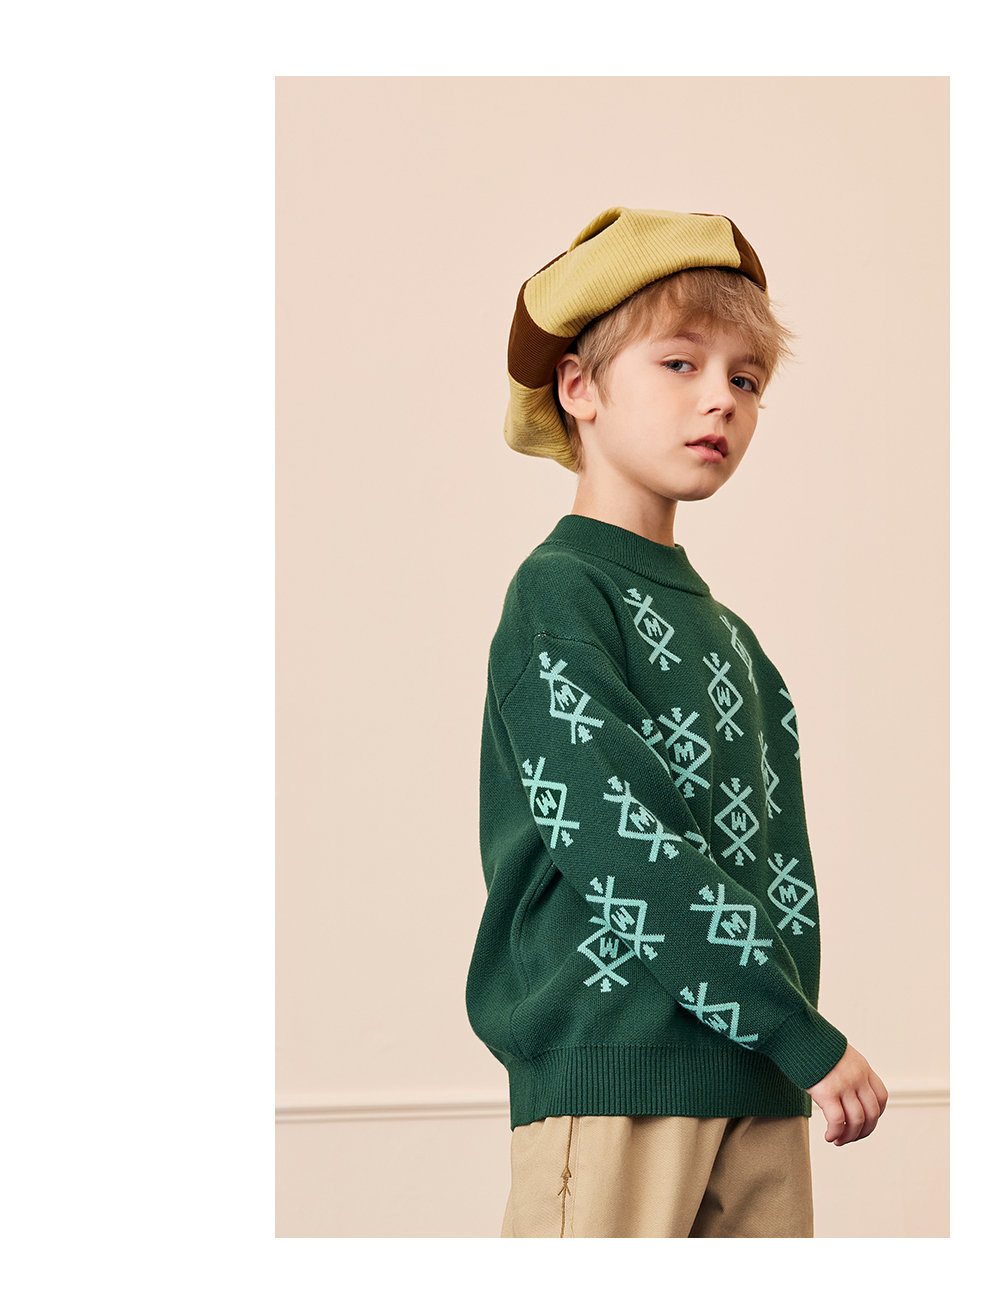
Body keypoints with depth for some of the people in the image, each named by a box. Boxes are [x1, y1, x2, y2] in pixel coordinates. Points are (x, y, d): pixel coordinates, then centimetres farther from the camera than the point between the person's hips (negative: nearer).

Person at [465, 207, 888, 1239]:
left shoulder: (728, 635, 22)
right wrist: (806, 1034, -13)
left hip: (756, 1079, 8)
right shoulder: (560, 593, -3)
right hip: (607, 1065, -8)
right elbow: (617, 841, -13)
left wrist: (789, 1020, 2)